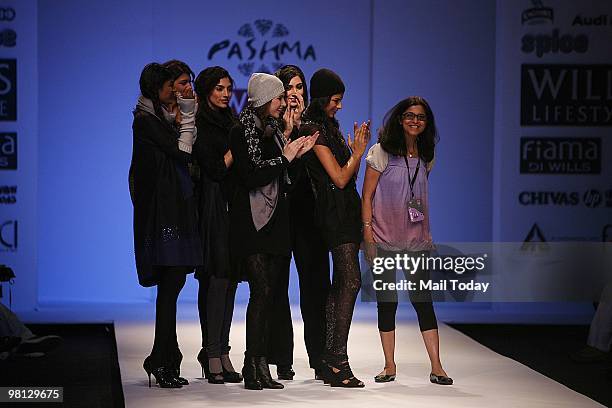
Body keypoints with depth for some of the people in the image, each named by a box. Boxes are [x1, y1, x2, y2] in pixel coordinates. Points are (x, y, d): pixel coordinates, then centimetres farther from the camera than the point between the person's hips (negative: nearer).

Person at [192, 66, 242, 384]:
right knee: (217, 278, -11)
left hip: (232, 206, 8)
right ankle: (213, 356, -9)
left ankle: (220, 353, 8)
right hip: (212, 206, -8)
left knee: (228, 278, 5)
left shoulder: (228, 122, 19)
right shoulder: (200, 124, -5)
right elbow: (215, 168, -12)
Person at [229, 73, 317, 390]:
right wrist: (285, 157, -9)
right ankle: (253, 366, -12)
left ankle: (260, 366, 5)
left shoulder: (273, 131, 17)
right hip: (251, 222, -8)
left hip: (275, 220, 8)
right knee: (262, 290, -15)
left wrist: (297, 153, 6)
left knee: (268, 292, 4)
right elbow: (251, 176, -16)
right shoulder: (241, 132, -6)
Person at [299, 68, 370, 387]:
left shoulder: (330, 127, 19)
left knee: (341, 283, 8)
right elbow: (339, 178, -12)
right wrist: (358, 150, -2)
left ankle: (330, 359, 10)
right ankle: (338, 361, -19)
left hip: (346, 211, 10)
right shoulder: (313, 129, -10)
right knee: (350, 281, -16)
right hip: (334, 212, -10)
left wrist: (357, 149, 13)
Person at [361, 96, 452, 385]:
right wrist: (367, 232, -12)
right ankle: (389, 366, 10)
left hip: (416, 239, 3)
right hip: (384, 238, -3)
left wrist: (427, 234, 15)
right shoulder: (381, 152, -4)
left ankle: (436, 367, -3)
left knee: (423, 300, -2)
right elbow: (367, 195, -4)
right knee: (386, 302, 3)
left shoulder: (426, 157, 9)